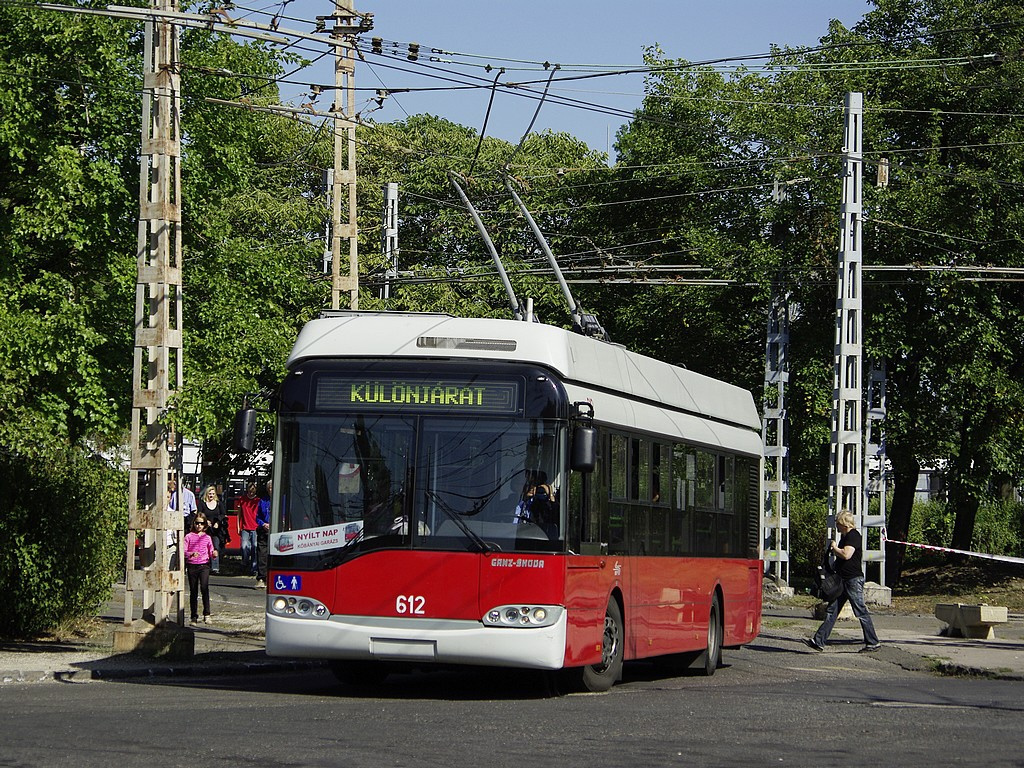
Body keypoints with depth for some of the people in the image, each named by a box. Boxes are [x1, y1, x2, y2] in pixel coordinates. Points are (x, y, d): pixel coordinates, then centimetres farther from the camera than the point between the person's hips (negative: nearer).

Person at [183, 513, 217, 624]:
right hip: (192, 565, 0)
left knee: (204, 588, -17)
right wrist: (191, 554, -22)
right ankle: (194, 616, 13)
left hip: (204, 565, 0)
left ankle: (206, 614, -13)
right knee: (193, 591, 5)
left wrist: (214, 554, -11)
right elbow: (184, 551, -4)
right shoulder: (189, 536, 3)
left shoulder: (207, 537, 8)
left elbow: (211, 552, 11)